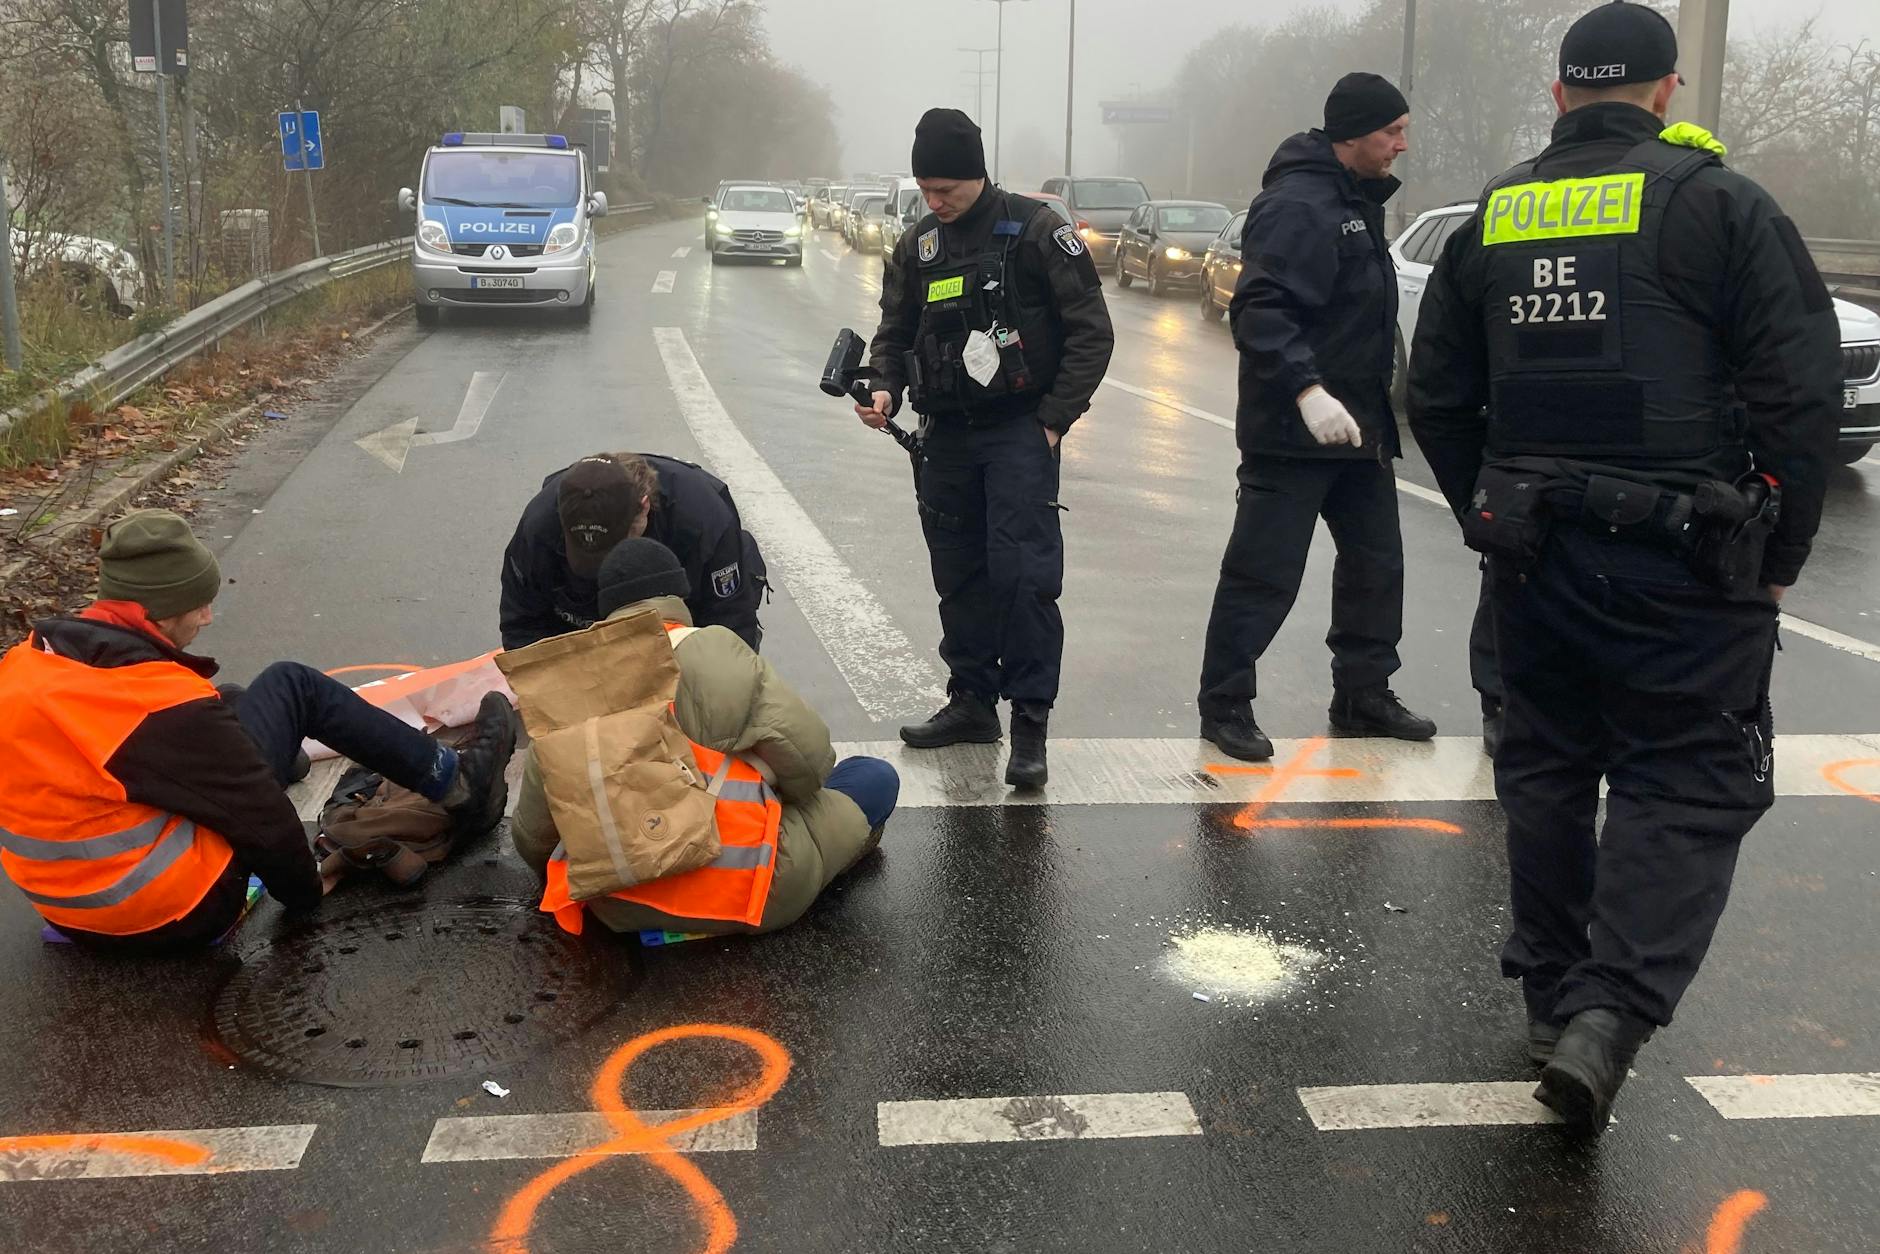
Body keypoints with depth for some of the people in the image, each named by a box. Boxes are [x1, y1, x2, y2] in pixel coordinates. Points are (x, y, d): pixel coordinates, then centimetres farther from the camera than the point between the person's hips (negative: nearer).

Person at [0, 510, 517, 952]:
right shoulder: (163, 707, -25)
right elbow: (259, 815, -17)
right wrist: (306, 891, 1)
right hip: (179, 912, -7)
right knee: (292, 688, 0)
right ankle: (460, 783, 10)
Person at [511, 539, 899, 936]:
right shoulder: (722, 653, -6)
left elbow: (531, 832, 6)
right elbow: (810, 760, -9)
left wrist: (551, 874, 29)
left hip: (617, 908, 2)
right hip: (747, 898, -2)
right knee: (877, 778, 13)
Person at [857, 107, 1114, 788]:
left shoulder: (1035, 231, -6)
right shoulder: (918, 245, 10)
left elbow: (1091, 331, -6)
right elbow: (894, 333, 17)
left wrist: (1053, 419, -11)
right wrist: (885, 389, -4)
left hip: (1019, 431, -6)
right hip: (946, 433, 6)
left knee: (1021, 572, -12)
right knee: (958, 573, 11)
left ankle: (1030, 721, -6)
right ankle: (971, 700, 24)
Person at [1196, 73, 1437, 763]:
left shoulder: (1358, 200, 15)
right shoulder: (1298, 206, -16)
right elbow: (1259, 311, -26)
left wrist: (1376, 404, 19)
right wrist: (1307, 389, -35)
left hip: (1357, 422, 10)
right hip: (1292, 430, -10)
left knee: (1375, 562, 15)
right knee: (1263, 574, -4)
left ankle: (1363, 694, 28)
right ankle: (1224, 706, 7)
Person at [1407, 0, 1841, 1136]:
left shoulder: (1494, 216, 8)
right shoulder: (1720, 205, -6)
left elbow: (1438, 397, 13)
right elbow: (1803, 393, -9)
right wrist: (1779, 557, 0)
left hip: (1532, 557, 5)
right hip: (1682, 562, -4)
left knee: (1546, 768, 16)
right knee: (1688, 784, 2)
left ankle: (1554, 997, 26)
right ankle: (1611, 1015, -12)